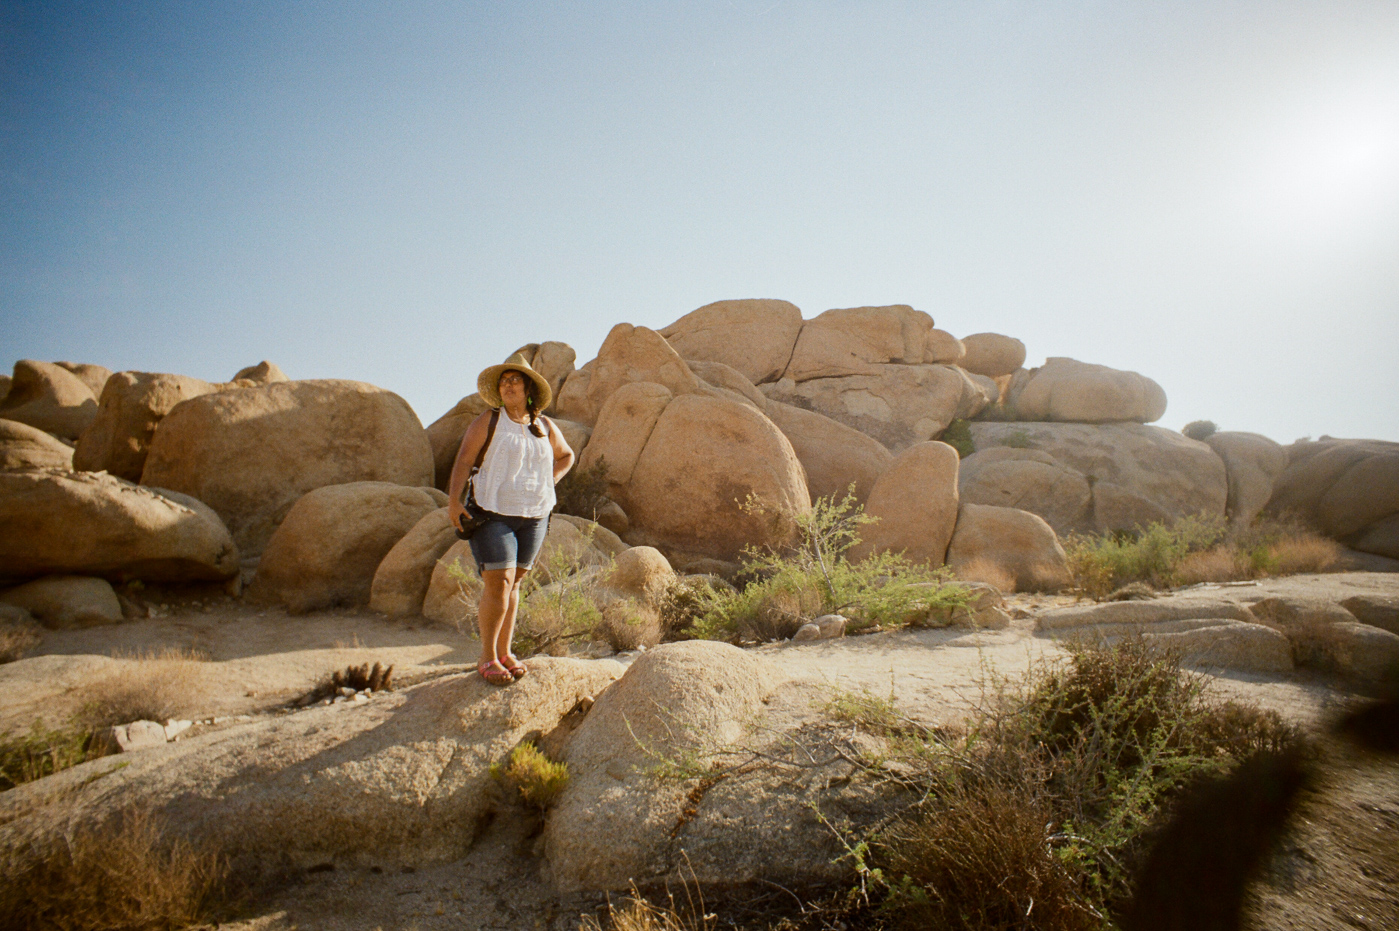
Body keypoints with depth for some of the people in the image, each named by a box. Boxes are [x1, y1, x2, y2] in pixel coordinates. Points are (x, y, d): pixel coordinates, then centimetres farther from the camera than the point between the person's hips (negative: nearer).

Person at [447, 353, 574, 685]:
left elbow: (565, 456, 26)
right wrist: (454, 500, -17)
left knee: (513, 583, 8)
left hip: (533, 516, 4)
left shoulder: (545, 426, 10)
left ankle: (505, 652, 19)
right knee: (498, 583, -10)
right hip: (492, 512, -4)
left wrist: (548, 482, 11)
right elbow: (463, 460, -6)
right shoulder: (488, 421, -1)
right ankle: (487, 658, 3)